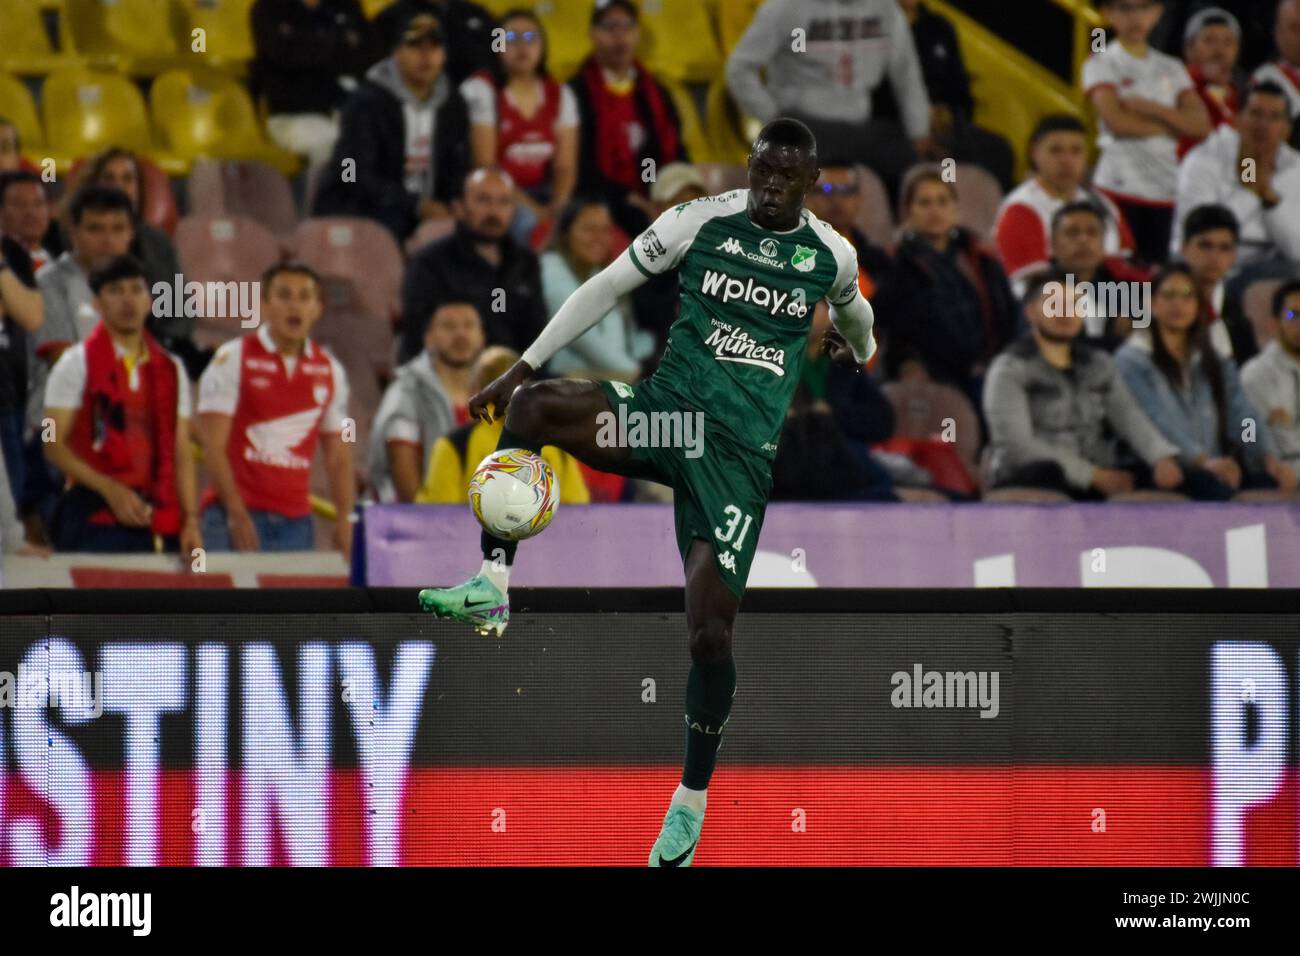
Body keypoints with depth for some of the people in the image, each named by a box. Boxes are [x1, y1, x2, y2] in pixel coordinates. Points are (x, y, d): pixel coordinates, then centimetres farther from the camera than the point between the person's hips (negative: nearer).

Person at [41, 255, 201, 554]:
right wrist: (110, 490, -15)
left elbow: (181, 454, 13)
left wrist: (191, 520, 1)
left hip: (160, 525, 4)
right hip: (95, 519, -4)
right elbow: (54, 445, -4)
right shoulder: (77, 364, 3)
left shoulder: (171, 369, 15)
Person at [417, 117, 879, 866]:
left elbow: (855, 312, 29)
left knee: (710, 630, -9)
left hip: (741, 451, 0)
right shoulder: (701, 221, -1)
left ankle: (693, 801, 9)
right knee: (532, 406, -31)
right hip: (666, 410, 0)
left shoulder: (832, 255, 4)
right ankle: (493, 584, -30)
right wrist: (524, 366, 1)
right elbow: (607, 287, 4)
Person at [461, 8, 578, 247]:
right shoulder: (480, 90, 0)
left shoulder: (561, 95, 13)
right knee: (529, 222, -35)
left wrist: (557, 206, -17)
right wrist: (531, 208, -18)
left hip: (544, 195, 4)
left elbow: (565, 166, 5)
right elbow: (485, 165, -8)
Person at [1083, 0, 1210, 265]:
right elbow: (1116, 121, -12)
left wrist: (1148, 107, -10)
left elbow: (1200, 124, 3)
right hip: (1120, 187, -4)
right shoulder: (1101, 64, 3)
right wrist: (1172, 125, -1)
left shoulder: (1172, 69, 15)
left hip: (1166, 191, 4)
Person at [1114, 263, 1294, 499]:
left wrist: (1269, 458, -13)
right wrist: (1203, 461, -31)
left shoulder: (1217, 363, 23)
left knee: (1278, 483, -26)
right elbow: (1155, 422, -14)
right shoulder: (1131, 362, 3)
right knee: (1216, 486, -39)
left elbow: (1244, 417, 9)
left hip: (1214, 468, 5)